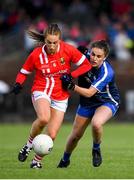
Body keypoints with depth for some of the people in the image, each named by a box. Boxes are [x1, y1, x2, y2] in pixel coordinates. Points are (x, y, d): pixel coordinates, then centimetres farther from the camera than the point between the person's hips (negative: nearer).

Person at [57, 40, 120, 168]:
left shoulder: (107, 72, -33)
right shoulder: (85, 57, -19)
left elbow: (89, 93, -34)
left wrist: (71, 86, -41)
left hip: (108, 102, -5)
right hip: (87, 103, 5)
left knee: (96, 124, -35)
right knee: (76, 135, 9)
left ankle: (96, 149, -5)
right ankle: (65, 160, 36)